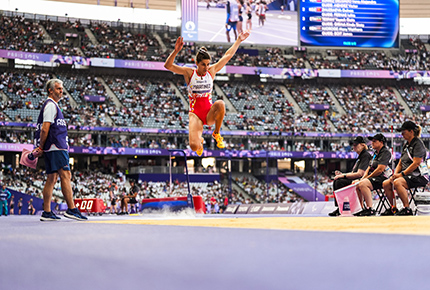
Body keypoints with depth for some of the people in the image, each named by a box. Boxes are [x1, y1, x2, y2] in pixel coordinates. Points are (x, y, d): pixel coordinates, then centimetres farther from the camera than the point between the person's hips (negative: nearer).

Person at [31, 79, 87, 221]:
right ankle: (71, 209, -18)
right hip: (56, 148, -10)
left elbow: (45, 129, 24)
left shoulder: (53, 105, 24)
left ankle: (47, 212, 6)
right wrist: (41, 148, -12)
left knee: (52, 179, 7)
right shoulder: (50, 105, -9)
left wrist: (41, 147, 18)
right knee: (65, 175, -14)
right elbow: (45, 129, -15)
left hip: (58, 148, 10)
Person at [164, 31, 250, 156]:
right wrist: (176, 51, -31)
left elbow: (228, 55, 11)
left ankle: (216, 133, -8)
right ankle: (199, 141, 21)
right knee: (194, 146, -24)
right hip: (195, 114, -2)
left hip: (210, 114, 2)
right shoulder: (189, 73, -4)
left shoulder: (211, 71, 4)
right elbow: (168, 66, -15)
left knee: (220, 104, -35)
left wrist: (239, 40, 14)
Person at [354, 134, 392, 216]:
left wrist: (367, 178, -11)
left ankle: (370, 209, -32)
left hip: (383, 178, -10)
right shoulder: (376, 153, 22)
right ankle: (361, 208, 2)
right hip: (374, 178, 10)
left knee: (362, 184, -31)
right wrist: (363, 178, 2)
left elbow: (380, 170, -18)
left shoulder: (385, 152, -9)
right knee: (356, 184, 1)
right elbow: (369, 168, 20)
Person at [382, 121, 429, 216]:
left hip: (419, 176, -9)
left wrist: (402, 174, -19)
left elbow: (416, 163, -19)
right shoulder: (406, 145, 18)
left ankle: (407, 210, -29)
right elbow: (400, 163, 19)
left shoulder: (418, 144, -10)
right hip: (407, 175, 9)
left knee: (397, 183, -34)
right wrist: (395, 174, -1)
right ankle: (393, 209, 2)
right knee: (386, 184, -7)